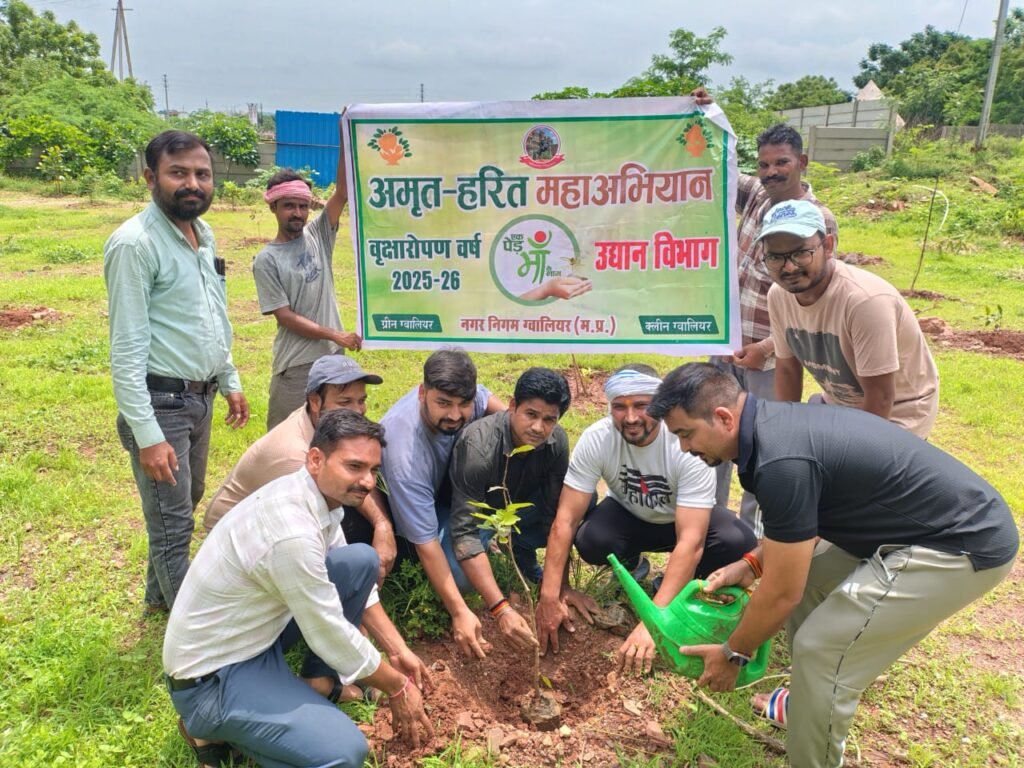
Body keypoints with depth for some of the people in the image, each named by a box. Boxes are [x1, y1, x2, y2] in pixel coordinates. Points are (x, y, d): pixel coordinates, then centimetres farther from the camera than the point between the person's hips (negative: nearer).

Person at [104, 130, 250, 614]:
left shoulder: (204, 235, 8)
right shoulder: (135, 243, -18)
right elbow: (126, 349, -20)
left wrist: (229, 381, 18)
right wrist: (147, 435, -22)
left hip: (200, 397, 9)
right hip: (160, 402, -9)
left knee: (186, 503, 22)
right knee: (172, 524, 2)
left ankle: (160, 595, 41)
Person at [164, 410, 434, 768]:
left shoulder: (319, 493, -5)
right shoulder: (292, 533, -33)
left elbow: (357, 580, 9)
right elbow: (331, 636, -22)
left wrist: (398, 651, 7)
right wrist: (398, 687, -7)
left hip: (256, 632, 9)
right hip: (210, 674, -9)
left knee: (362, 561, 0)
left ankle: (319, 681, 13)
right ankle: (213, 725, 0)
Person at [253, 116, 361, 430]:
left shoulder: (318, 235, 2)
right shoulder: (267, 259, -8)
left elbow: (342, 193, -9)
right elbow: (284, 316, -11)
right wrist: (334, 335, -15)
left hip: (333, 357, 5)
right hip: (295, 364, -4)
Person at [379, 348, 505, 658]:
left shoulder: (460, 397, -26)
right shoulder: (405, 454, -42)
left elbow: (487, 398, 3)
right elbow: (425, 541, -36)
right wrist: (459, 611, -36)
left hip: (448, 480, 6)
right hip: (405, 507, -6)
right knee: (460, 571, -28)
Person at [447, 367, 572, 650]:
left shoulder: (556, 441, -23)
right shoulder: (477, 446, -36)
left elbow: (558, 513, -18)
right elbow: (465, 533, -39)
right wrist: (500, 609, -47)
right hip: (474, 511, -4)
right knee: (457, 574, -33)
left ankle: (519, 550, 3)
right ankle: (491, 545, 2)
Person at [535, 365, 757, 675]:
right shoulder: (595, 439, -28)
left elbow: (691, 542, -40)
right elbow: (565, 520, -26)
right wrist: (550, 595, -34)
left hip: (686, 519, -1)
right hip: (629, 515, 2)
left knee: (739, 544, -32)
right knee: (591, 542, -32)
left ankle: (675, 585, -1)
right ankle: (632, 567, 5)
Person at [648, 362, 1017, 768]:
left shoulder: (781, 461, -28)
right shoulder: (773, 423, 2)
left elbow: (781, 594, -18)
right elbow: (798, 522, 19)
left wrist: (732, 654, -2)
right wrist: (752, 563, 7)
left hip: (964, 545, -10)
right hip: (946, 522, 10)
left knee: (823, 647, -8)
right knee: (805, 577, 16)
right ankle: (813, 702, 33)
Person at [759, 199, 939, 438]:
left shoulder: (866, 300, -32)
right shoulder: (778, 295, -12)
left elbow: (881, 399, -26)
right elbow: (787, 369, 2)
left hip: (897, 414, -6)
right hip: (836, 407, 6)